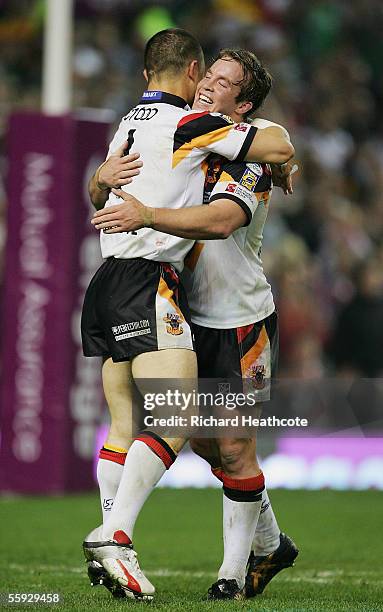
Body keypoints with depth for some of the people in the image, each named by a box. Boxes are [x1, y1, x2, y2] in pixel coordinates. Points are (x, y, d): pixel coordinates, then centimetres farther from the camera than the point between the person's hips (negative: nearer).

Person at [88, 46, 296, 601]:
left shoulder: (250, 159, -15)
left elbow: (220, 221, -34)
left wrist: (147, 216, -45)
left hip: (242, 320, -7)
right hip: (196, 318, 7)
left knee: (234, 448, -5)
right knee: (201, 438, 11)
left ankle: (234, 573, 8)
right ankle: (270, 543, 30)